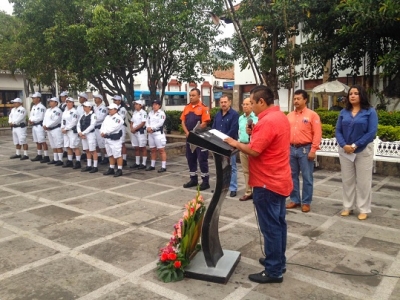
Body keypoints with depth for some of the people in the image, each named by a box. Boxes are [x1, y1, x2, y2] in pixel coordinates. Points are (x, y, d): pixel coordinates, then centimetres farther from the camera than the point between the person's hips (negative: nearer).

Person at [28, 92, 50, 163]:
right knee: (37, 142, 14)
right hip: (34, 126, 9)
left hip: (39, 126, -9)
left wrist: (33, 121, -11)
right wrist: (30, 120, -4)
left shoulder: (41, 107, -12)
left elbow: (40, 118, -17)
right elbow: (31, 115, 17)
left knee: (42, 142, -8)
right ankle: (39, 156, 23)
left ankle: (46, 157, -6)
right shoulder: (33, 107, 17)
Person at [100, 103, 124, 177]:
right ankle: (111, 169, 27)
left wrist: (105, 132, -16)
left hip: (115, 139, -9)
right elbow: (103, 125, 10)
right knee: (110, 155, 17)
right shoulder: (107, 117, 16)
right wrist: (102, 132, -8)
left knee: (117, 155, -5)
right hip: (107, 139, 9)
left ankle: (119, 170, 1)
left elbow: (113, 128, -21)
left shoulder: (118, 118, -12)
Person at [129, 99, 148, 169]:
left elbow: (143, 123, -17)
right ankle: (137, 163, 20)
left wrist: (135, 128, -16)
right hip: (134, 132, 8)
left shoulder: (143, 113, -11)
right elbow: (132, 122, 15)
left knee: (142, 148, -1)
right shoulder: (134, 112, 13)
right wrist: (131, 128, -3)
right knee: (136, 148, 12)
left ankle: (143, 164, 4)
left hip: (141, 131, -8)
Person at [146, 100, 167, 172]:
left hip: (159, 133, -7)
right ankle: (152, 165, 24)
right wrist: (148, 128, -10)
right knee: (152, 150, 14)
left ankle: (163, 167, -6)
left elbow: (160, 123, -16)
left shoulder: (161, 113, -6)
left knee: (161, 150, -7)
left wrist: (151, 128, -15)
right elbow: (147, 121, 9)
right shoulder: (150, 113, 16)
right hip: (150, 133, 8)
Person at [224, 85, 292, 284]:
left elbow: (254, 151, -24)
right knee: (279, 223, 17)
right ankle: (278, 261, 30)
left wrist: (235, 143, -9)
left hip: (267, 182, -10)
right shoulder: (281, 117, 11)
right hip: (279, 179, 10)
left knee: (270, 226, -1)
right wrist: (255, 132, 2)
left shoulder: (267, 121, -22)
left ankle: (273, 271, 10)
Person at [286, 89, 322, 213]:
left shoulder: (312, 115, -3)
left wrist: (313, 150, -13)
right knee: (292, 176, 10)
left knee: (307, 177, 2)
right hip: (291, 149, 5)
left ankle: (306, 202, 12)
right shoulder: (289, 116, 12)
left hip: (305, 149, -5)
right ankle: (294, 199, 22)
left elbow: (317, 134, -7)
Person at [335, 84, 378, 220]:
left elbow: (372, 132, -12)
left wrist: (355, 145, -17)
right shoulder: (344, 112, 6)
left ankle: (364, 209, 14)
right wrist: (344, 145, -15)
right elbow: (338, 131, 2)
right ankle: (348, 207, 22)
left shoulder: (370, 111, -4)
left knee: (363, 181, 3)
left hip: (363, 151, -3)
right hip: (345, 151, 3)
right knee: (347, 180, 10)